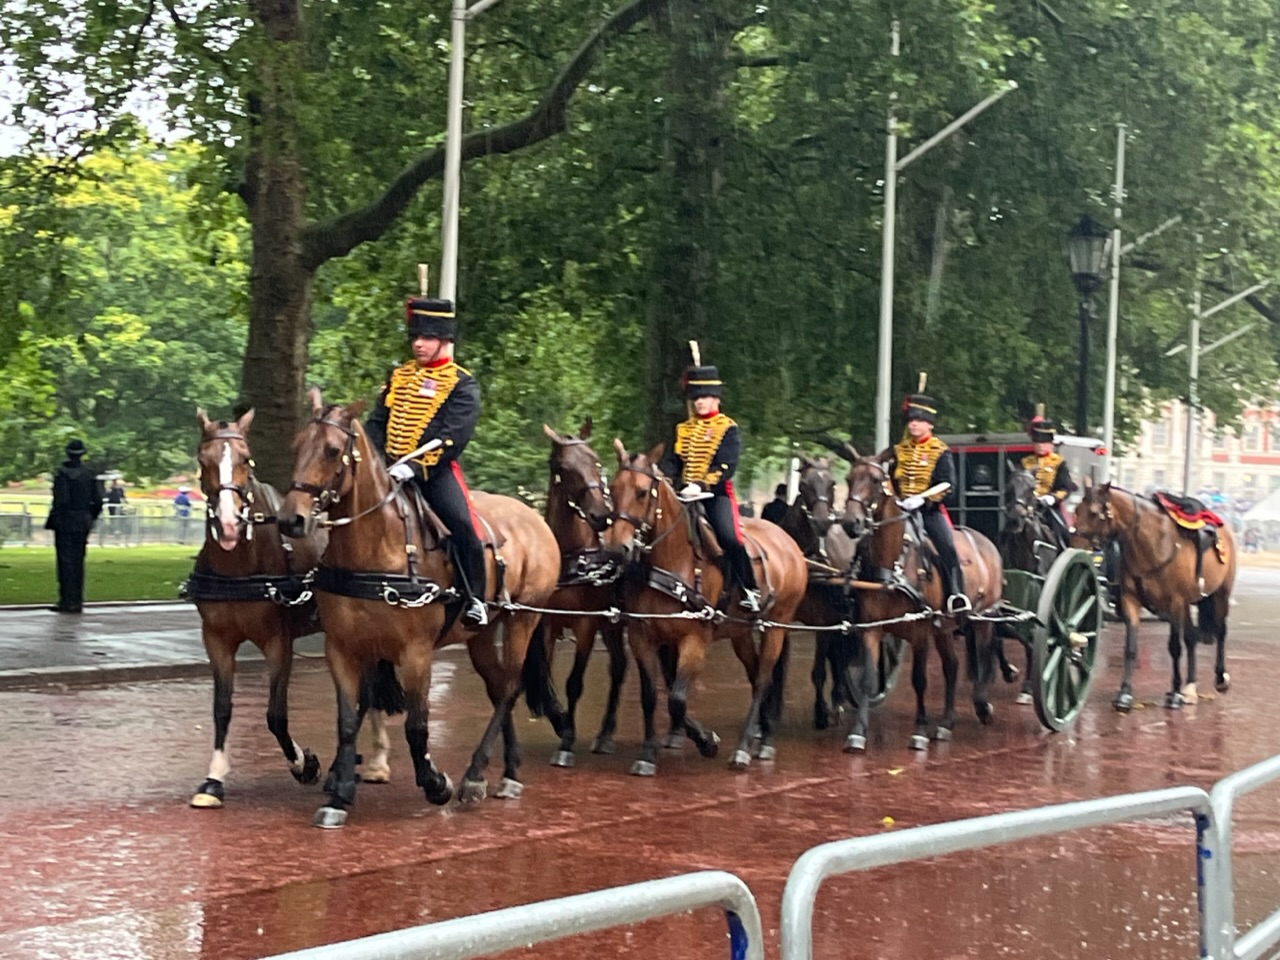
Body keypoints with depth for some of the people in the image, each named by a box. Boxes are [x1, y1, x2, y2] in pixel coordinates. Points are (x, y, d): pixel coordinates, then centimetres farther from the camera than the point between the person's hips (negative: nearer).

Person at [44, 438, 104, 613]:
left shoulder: (62, 473, -11)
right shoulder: (89, 474, 5)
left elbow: (60, 500, -17)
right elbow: (98, 501, 6)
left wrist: (53, 522, -8)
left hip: (65, 522, -5)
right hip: (83, 524, 5)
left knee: (66, 561, -3)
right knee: (78, 561, 11)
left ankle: (67, 601, -6)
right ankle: (77, 601, 13)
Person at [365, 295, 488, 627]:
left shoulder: (462, 385, -2)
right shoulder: (399, 376, 16)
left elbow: (454, 438, -14)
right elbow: (377, 423, 15)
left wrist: (415, 468, -24)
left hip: (436, 470, -5)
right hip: (390, 469, 6)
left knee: (461, 522, -25)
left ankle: (473, 598, -12)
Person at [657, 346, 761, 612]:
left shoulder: (728, 428, -1)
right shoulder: (683, 430, 17)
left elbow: (725, 466, -13)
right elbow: (673, 461, 10)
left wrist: (701, 485, -28)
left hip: (716, 493, -6)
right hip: (686, 494, 6)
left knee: (728, 536, -23)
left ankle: (749, 590, -10)